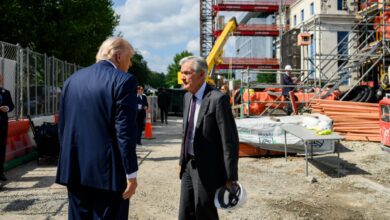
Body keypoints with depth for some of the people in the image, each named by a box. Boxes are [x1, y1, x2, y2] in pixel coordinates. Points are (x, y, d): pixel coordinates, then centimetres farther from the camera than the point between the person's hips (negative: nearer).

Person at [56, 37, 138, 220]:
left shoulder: (72, 79, 10)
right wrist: (131, 174, -11)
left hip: (74, 169, 6)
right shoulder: (123, 80, -10)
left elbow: (62, 126, 13)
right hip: (107, 170, -6)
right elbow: (125, 132, -15)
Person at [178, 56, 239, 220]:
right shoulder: (187, 97, 7)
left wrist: (230, 177, -16)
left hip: (207, 168, -7)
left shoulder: (217, 99, -18)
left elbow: (230, 140, -17)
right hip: (189, 166, 7)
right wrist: (182, 160, 17)